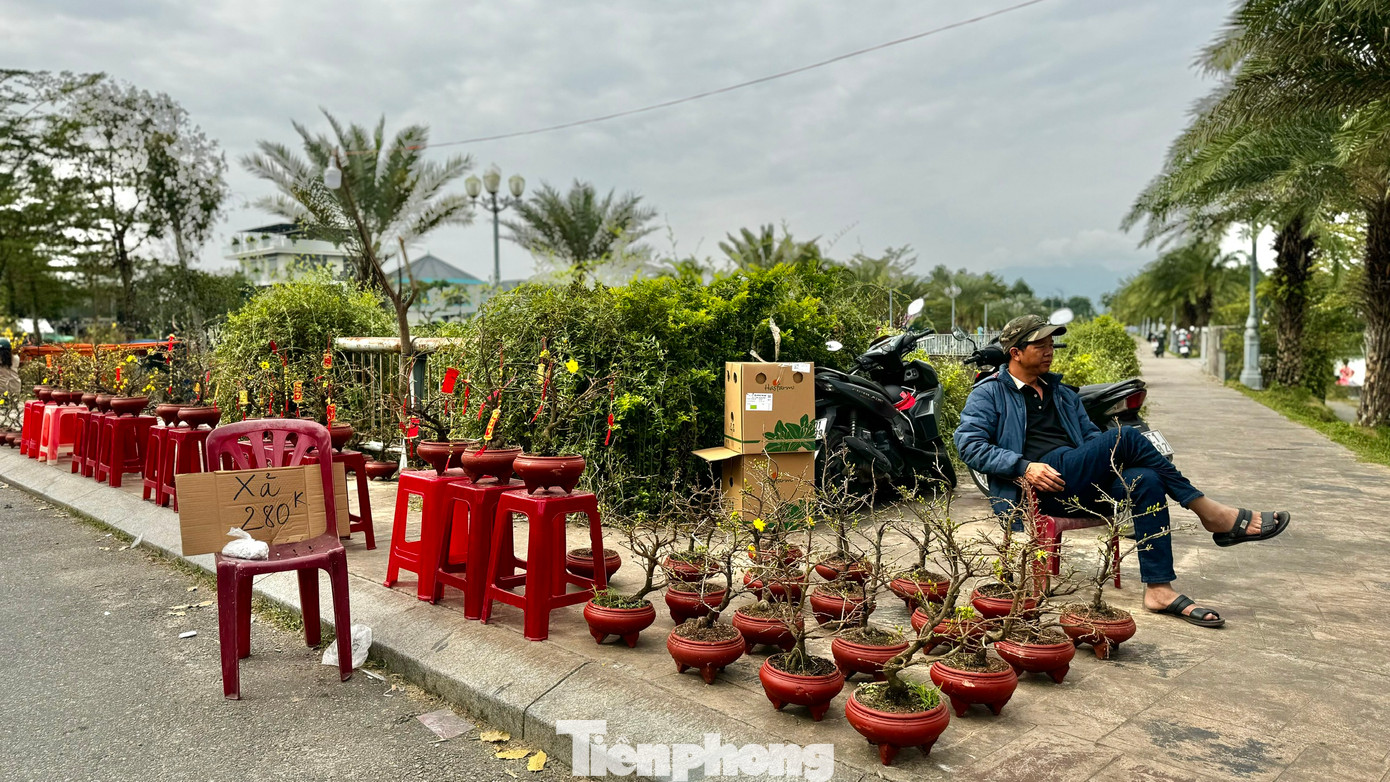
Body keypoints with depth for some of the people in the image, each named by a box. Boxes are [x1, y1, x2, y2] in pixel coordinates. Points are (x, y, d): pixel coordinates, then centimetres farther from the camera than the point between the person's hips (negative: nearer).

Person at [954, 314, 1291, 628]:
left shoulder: (1061, 393, 29)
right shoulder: (989, 393, 7)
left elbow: (1090, 435, 29)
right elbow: (969, 443, -6)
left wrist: (1112, 457, 4)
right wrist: (1023, 466, -17)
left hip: (1080, 482, 7)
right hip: (1042, 482, -7)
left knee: (1145, 481, -23)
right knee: (1126, 437, -22)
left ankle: (1159, 588, -23)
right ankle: (1210, 514, -12)